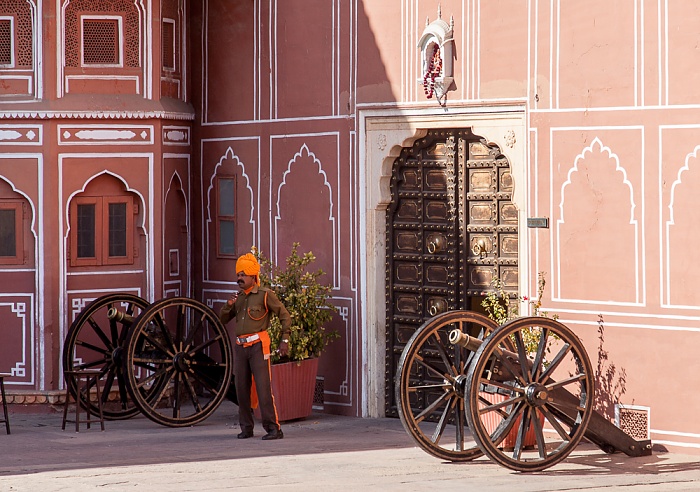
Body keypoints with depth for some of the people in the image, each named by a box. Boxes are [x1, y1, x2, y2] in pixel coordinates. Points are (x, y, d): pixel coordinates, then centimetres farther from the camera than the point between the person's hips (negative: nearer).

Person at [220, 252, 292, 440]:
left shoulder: (265, 295, -1)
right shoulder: (239, 297, 17)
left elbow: (285, 316, 0)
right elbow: (223, 319, 18)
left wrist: (285, 340, -8)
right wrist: (228, 305, -1)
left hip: (257, 345, -6)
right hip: (240, 347, 6)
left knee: (263, 386, -12)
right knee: (242, 388, 5)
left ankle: (273, 428, -12)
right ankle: (246, 427, 14)